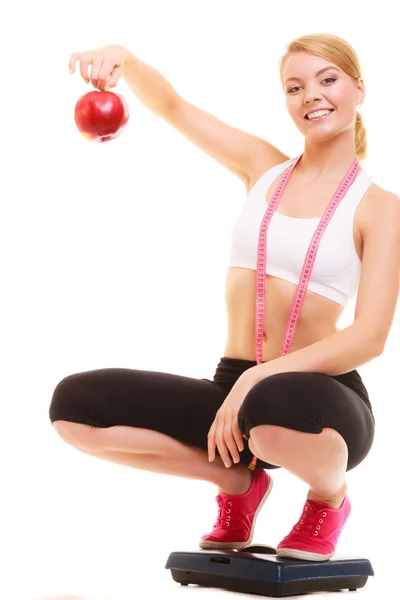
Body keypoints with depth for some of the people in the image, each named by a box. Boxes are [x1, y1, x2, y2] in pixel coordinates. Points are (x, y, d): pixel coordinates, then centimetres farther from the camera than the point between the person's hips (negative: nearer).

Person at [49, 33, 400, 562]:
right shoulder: (263, 168, 13)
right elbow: (171, 106, 11)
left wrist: (262, 376, -23)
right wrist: (122, 58, -11)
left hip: (322, 398, -4)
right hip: (234, 386, 4)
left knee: (272, 409, -42)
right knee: (73, 405, -14)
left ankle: (329, 494, -3)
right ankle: (237, 480, 7)